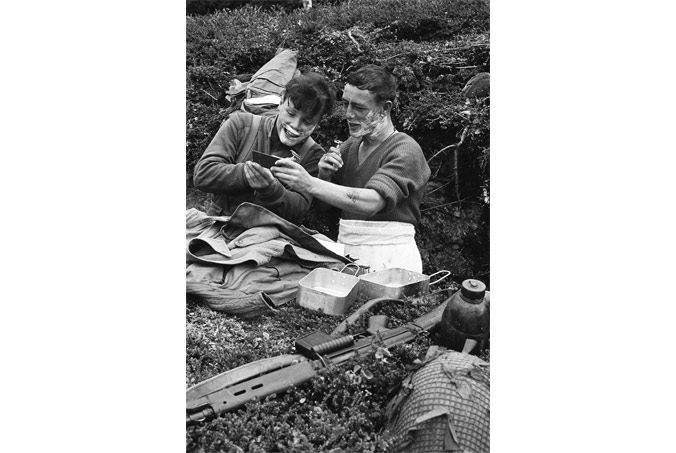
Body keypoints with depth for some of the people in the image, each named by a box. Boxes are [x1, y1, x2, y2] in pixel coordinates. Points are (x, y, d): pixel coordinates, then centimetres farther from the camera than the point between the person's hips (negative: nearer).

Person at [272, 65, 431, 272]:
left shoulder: (405, 150, -10)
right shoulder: (349, 146, 12)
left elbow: (372, 202, -26)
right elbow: (322, 204, 13)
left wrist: (310, 184, -34)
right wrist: (324, 175, -9)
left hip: (390, 257, -5)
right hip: (346, 251, 5)